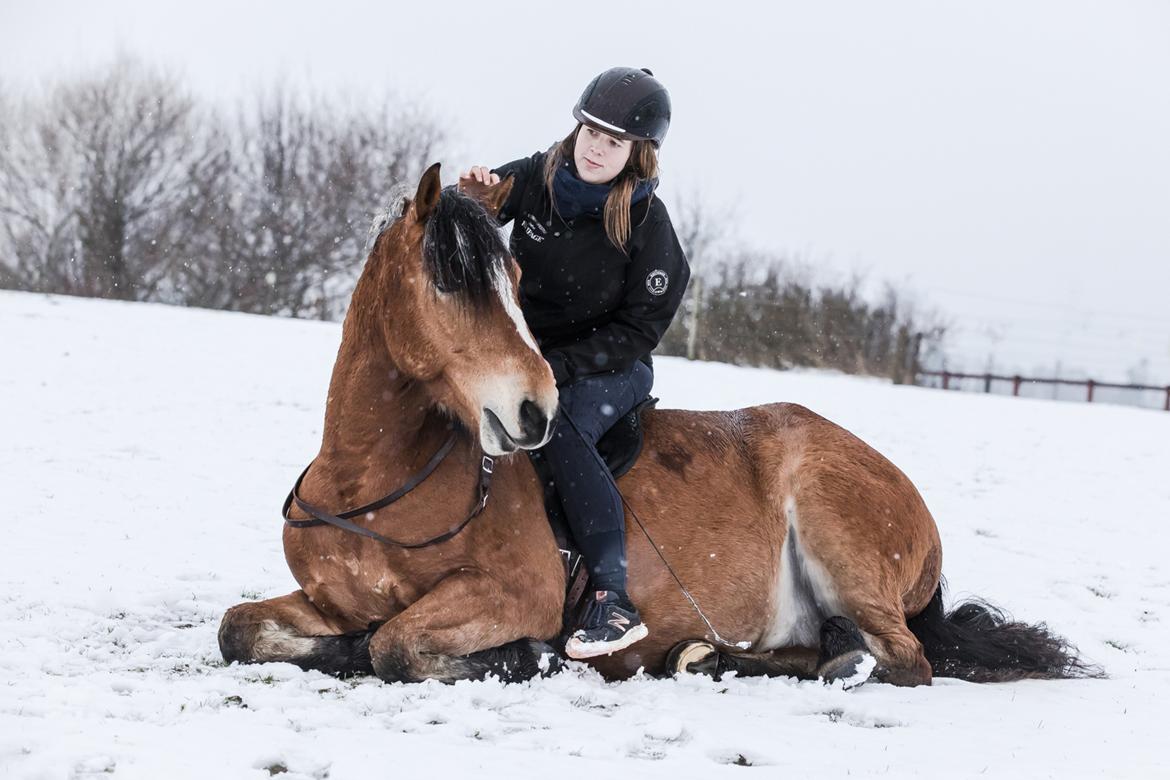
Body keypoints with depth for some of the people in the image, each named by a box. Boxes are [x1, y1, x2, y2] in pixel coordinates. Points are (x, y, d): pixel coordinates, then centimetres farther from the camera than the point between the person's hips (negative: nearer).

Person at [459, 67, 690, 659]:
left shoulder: (648, 227, -12)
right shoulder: (535, 178, -3)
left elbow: (638, 331, -12)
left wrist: (560, 366, -23)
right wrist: (469, 200, -17)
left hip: (608, 365, -5)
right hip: (523, 349, 5)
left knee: (558, 424, -34)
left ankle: (614, 599, -39)